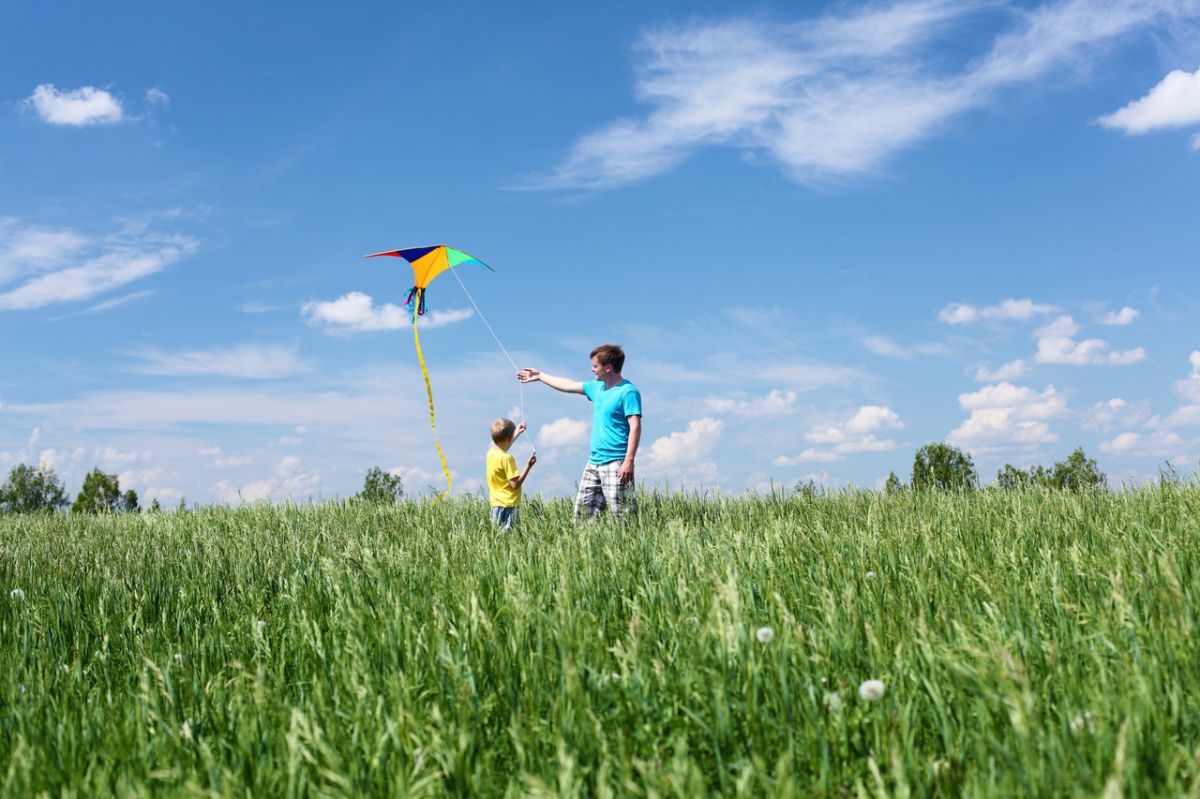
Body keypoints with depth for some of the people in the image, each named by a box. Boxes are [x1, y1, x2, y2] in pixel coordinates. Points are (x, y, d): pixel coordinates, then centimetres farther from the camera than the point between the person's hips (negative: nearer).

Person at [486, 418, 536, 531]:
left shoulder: (491, 453, 6)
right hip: (508, 507, -9)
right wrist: (529, 466, -13)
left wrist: (517, 433, 40)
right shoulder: (507, 458, -18)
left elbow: (502, 448, 32)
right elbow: (515, 484, -18)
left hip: (495, 505, 9)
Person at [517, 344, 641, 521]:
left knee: (623, 516, -11)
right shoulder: (597, 387, 16)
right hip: (594, 462, 9)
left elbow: (635, 427, -16)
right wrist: (540, 376, 38)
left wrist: (629, 461, -23)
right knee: (582, 513, 5)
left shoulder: (628, 392, -10)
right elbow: (569, 386, 30)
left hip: (616, 464, -9)